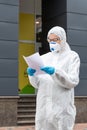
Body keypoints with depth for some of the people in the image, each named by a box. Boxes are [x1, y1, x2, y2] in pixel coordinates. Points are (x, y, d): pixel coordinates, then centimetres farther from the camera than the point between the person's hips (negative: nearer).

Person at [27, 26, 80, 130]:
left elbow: (73, 81, -7)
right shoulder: (44, 58, 14)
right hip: (43, 106, 3)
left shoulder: (72, 56, 5)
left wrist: (55, 72, -21)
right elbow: (37, 84, 11)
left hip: (62, 106, -3)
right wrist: (32, 75, -10)